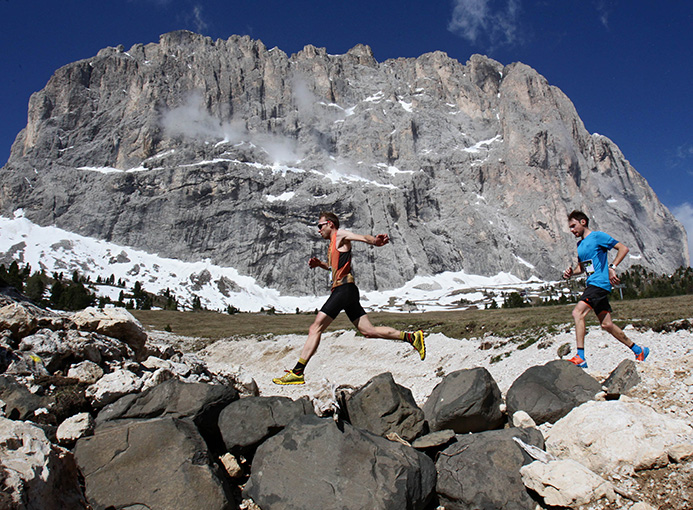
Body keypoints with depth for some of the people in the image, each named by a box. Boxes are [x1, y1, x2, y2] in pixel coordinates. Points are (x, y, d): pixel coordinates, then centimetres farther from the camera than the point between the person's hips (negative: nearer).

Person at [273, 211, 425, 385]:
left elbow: (362, 238, -18)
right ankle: (411, 337, 4)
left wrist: (376, 241, -40)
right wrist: (319, 264, 21)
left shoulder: (340, 235, 0)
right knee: (369, 331, 4)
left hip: (344, 288, -10)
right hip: (341, 290, 10)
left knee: (315, 329, -11)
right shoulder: (332, 245, 27)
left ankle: (297, 373, -11)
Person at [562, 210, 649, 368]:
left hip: (600, 282, -9)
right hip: (592, 284, 9)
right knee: (606, 324, 9)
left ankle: (580, 357, -23)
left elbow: (623, 248, -6)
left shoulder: (597, 236, -4)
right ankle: (638, 350, 26)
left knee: (577, 313, -22)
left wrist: (612, 267, -16)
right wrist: (571, 272, 8)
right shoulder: (580, 244, 20)